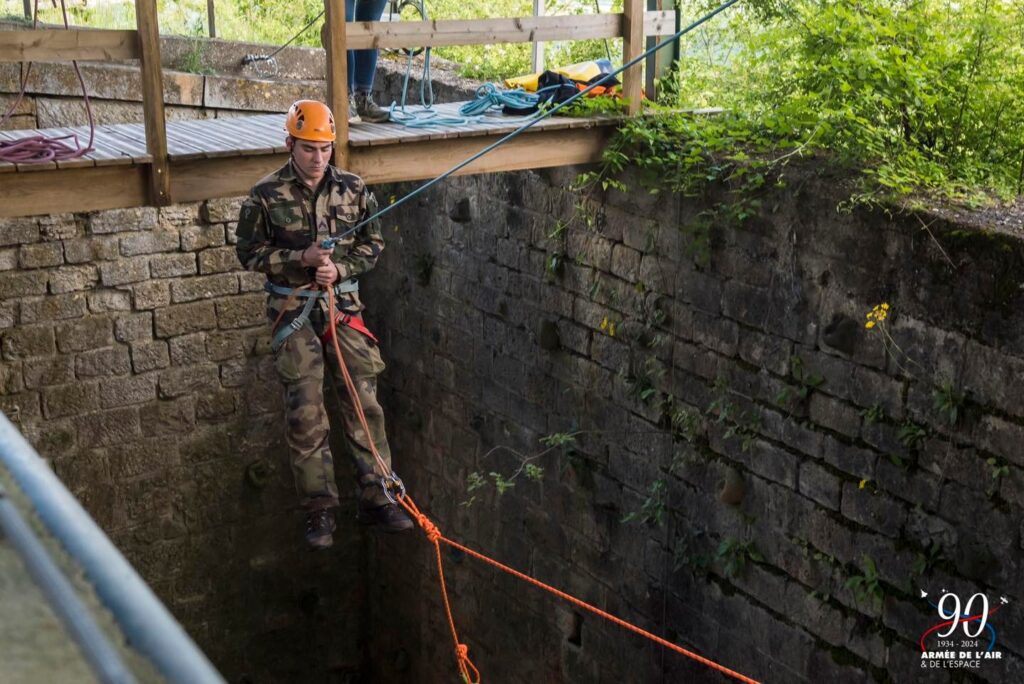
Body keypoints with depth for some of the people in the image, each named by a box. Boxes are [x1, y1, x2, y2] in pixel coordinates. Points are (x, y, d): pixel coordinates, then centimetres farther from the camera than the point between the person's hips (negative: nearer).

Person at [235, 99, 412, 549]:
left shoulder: (352, 189, 3)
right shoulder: (266, 197, -5)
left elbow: (372, 243, 8)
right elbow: (250, 253, -2)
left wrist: (340, 267, -11)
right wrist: (300, 258, -16)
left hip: (343, 305, 2)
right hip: (293, 311, -2)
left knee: (364, 403, 1)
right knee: (305, 416, -2)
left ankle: (375, 498, 11)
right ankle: (319, 509, 8)